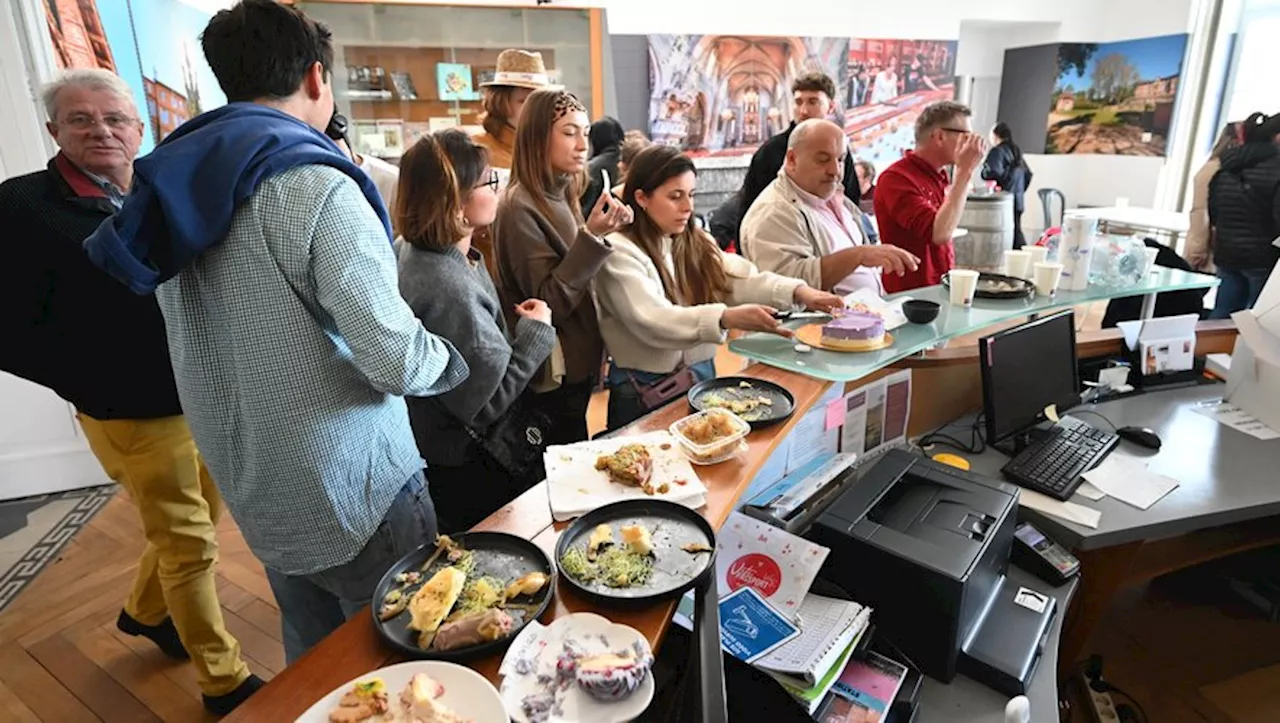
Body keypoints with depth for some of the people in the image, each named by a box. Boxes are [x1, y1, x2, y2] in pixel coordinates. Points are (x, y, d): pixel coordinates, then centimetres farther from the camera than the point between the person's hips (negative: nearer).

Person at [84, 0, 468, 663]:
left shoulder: (176, 182, 6)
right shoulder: (317, 188, -18)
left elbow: (226, 336, 11)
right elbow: (397, 360, -21)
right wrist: (453, 359, -3)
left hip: (256, 495, 8)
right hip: (357, 492, -7)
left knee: (312, 668, 25)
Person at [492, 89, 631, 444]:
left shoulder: (560, 197, 7)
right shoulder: (520, 208, -18)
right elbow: (550, 302, -20)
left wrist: (605, 229, -1)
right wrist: (591, 237, -27)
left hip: (577, 363, 8)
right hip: (550, 377, -8)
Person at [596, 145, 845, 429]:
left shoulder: (697, 243, 9)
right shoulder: (619, 251, -13)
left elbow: (740, 280, -6)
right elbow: (653, 321, -26)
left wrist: (798, 291, -23)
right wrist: (727, 318, -38)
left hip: (702, 376, 6)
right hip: (645, 391, -6)